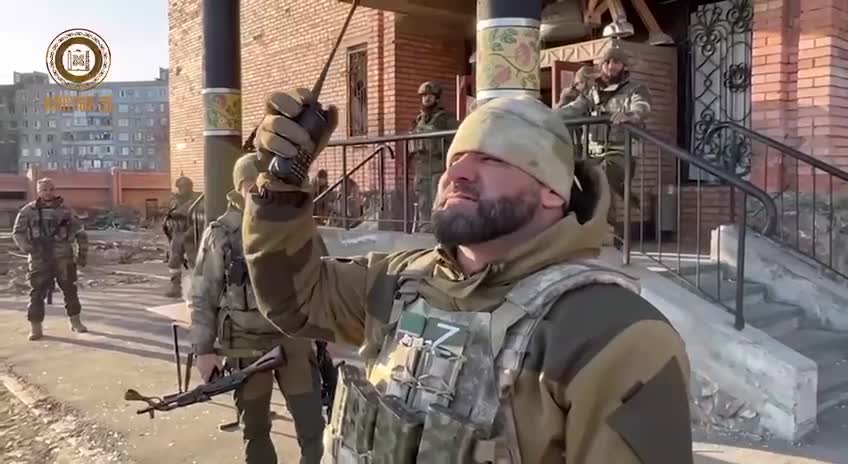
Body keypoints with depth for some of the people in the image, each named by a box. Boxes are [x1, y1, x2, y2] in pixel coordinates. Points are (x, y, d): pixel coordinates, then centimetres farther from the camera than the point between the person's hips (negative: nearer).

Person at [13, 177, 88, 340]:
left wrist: (82, 254, 8)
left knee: (70, 289, 7)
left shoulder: (65, 210, 6)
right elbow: (17, 232, 1)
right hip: (39, 259, -1)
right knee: (37, 293, -1)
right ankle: (35, 328, 7)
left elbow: (80, 233, 12)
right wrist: (27, 248, -16)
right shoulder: (28, 211, 3)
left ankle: (76, 322, 21)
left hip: (63, 257, 1)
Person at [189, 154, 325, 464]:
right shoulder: (220, 234, -5)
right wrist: (203, 350, -7)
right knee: (255, 429, 14)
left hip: (293, 338, 2)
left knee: (313, 424, 1)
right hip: (246, 345, -1)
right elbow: (202, 297, -3)